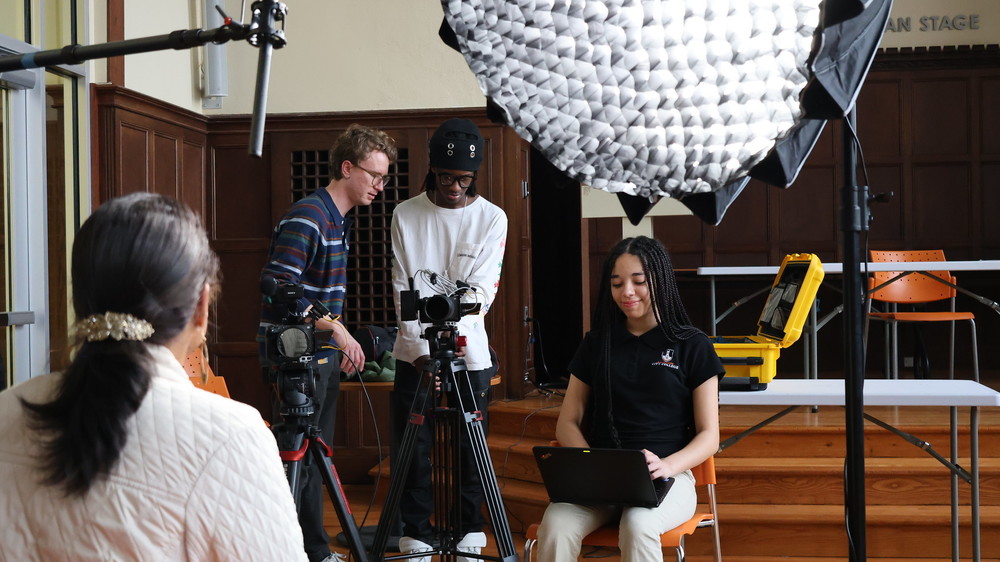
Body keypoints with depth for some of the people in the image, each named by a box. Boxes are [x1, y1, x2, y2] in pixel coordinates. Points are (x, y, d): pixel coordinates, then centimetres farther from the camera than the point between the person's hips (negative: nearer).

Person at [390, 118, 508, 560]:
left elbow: (481, 290, -8)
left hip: (470, 353, -1)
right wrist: (422, 348, -12)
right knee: (413, 450, 3)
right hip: (414, 352, 1)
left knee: (469, 450, 4)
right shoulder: (405, 215, 3)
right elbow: (402, 290, 0)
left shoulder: (492, 218, 1)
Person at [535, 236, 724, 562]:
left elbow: (708, 436, 2)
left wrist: (667, 465, -19)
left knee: (638, 525, -37)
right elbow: (567, 424, 13)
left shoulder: (692, 345, 5)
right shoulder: (597, 343, 14)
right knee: (556, 525, -30)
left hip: (666, 478, -2)